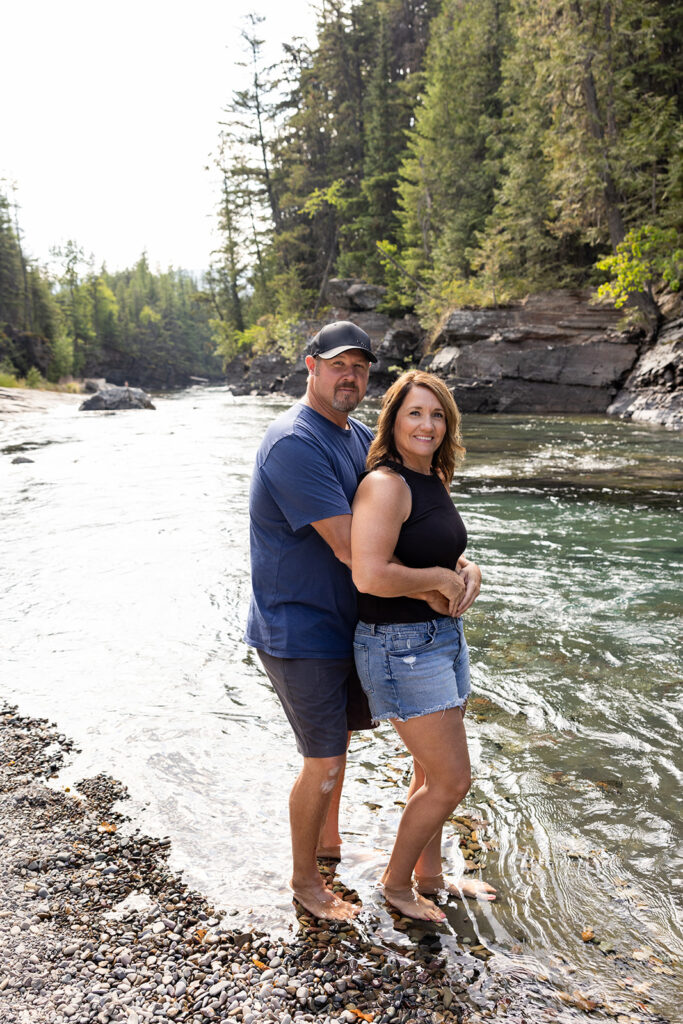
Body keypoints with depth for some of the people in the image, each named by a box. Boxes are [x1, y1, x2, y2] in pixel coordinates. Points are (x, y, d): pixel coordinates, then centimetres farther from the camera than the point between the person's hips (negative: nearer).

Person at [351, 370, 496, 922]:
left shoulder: (435, 480, 8)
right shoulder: (385, 484, -20)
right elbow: (369, 575, -32)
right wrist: (437, 578, -17)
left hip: (443, 635, 9)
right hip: (400, 647, -9)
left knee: (433, 772, 21)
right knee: (451, 781, -1)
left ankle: (430, 876, 42)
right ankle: (396, 882, 23)